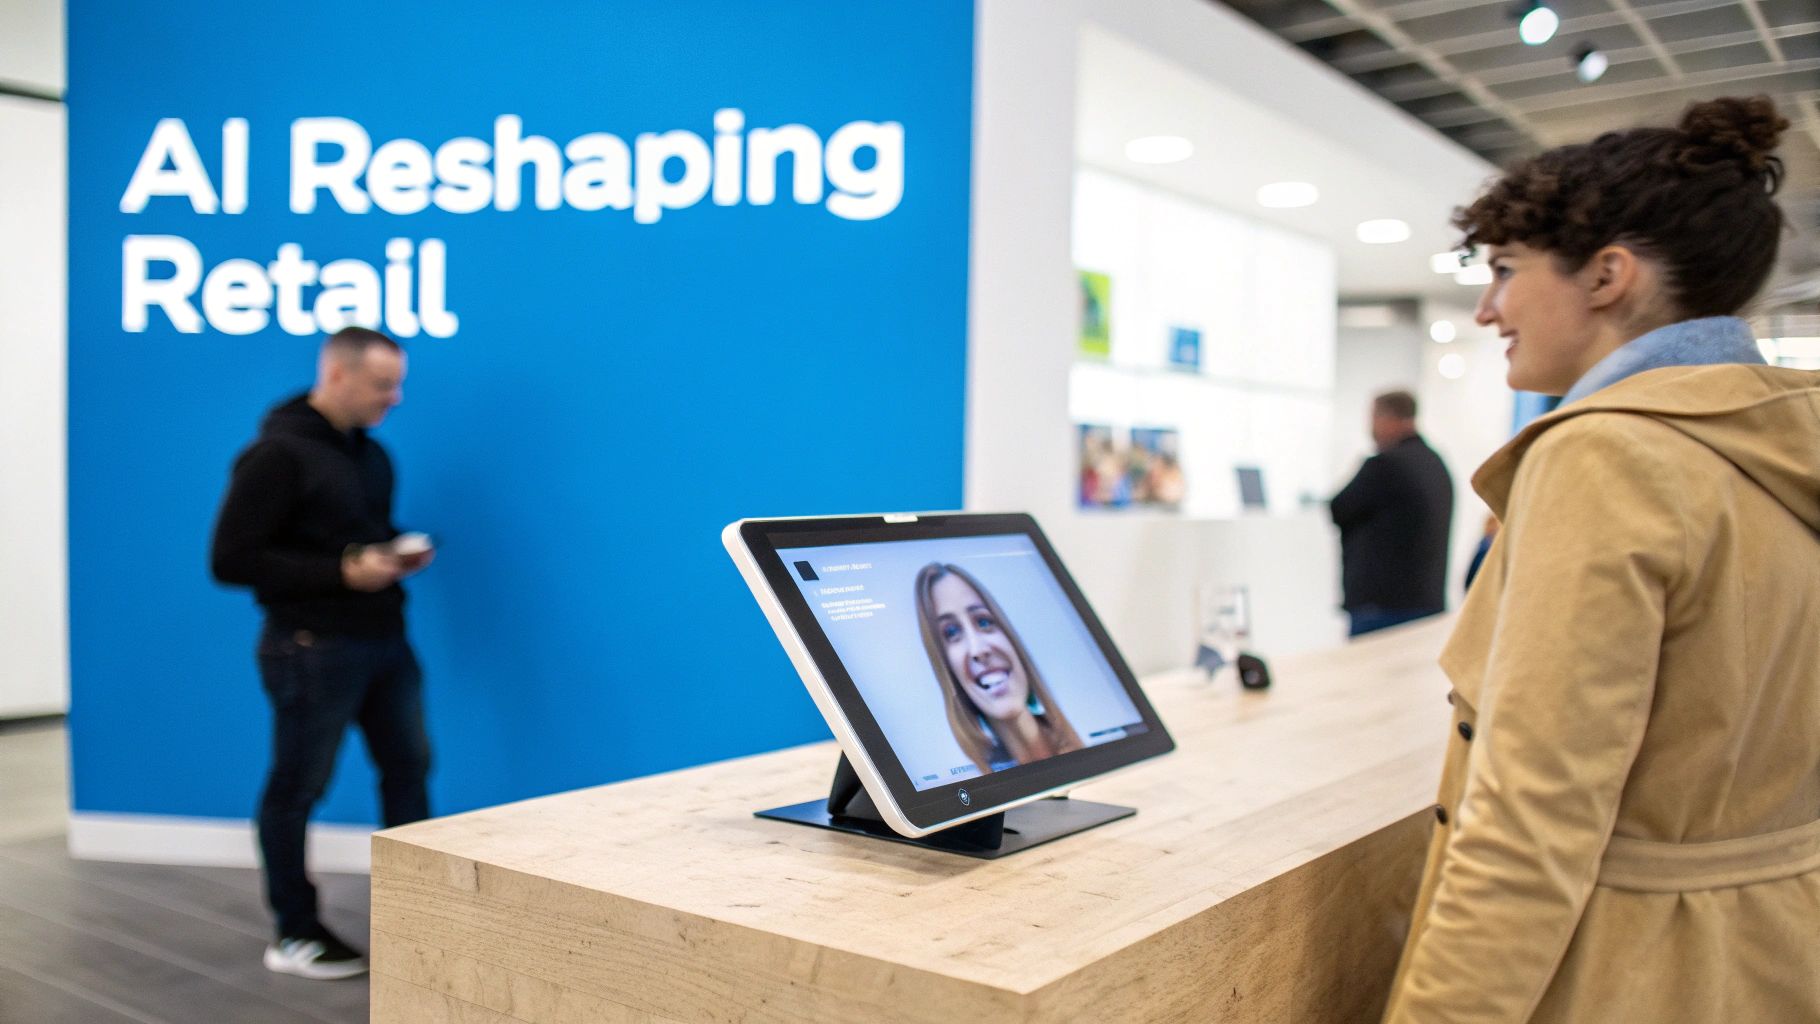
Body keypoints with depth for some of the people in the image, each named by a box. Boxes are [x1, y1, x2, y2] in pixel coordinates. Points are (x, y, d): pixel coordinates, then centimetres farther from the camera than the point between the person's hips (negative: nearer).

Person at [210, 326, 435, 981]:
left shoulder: (369, 453, 11)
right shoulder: (276, 455, -14)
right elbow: (232, 559, -17)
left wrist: (400, 553, 0)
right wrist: (342, 572, -23)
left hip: (385, 640, 8)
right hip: (314, 649, -8)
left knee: (408, 767, 13)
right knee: (297, 788, 5)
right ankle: (294, 936, 20)